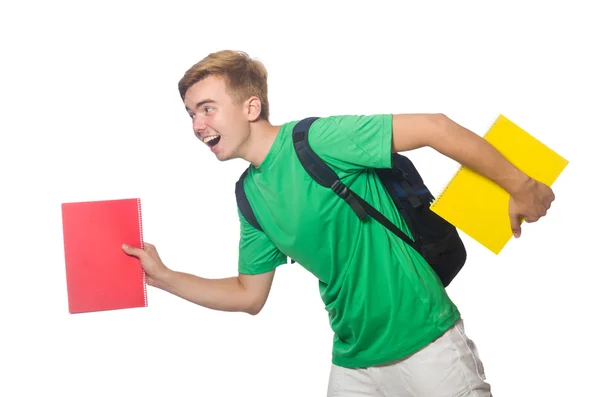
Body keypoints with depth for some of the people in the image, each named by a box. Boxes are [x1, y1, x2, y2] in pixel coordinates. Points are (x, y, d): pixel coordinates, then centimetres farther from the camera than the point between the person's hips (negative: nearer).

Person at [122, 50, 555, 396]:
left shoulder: (316, 139, -17)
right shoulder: (250, 196, 5)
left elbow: (432, 127, -20)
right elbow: (249, 295, 13)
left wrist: (518, 185, -17)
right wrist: (163, 276, 5)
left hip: (424, 341, -6)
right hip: (353, 362, 6)